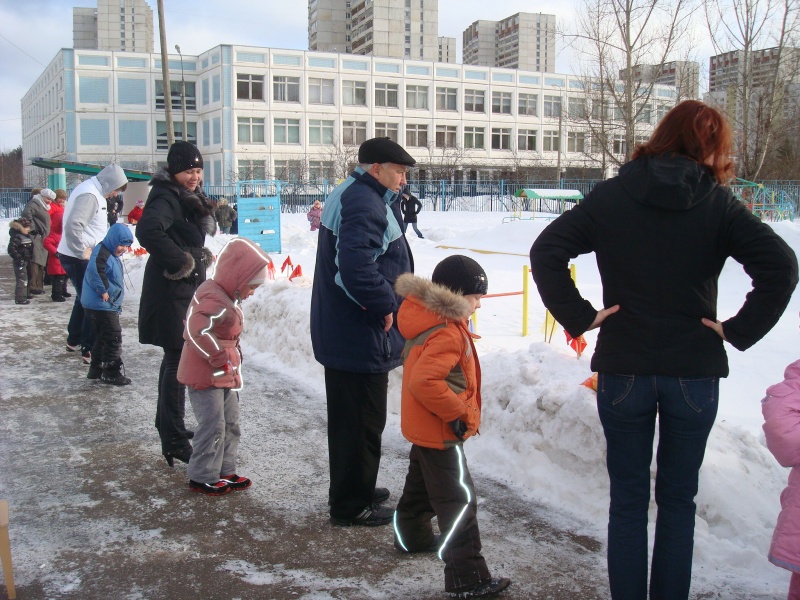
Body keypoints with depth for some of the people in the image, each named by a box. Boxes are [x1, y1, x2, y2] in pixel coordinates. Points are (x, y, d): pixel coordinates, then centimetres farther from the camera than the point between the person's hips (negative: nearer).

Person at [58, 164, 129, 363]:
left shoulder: (94, 192, 13)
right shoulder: (89, 195, -20)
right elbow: (73, 225, -32)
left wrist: (84, 249, 11)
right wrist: (82, 251, -22)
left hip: (81, 256, 11)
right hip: (78, 258, -11)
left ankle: (74, 341, 37)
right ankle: (89, 350, -3)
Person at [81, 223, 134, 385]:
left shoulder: (112, 254, 14)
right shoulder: (102, 253, -18)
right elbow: (94, 271, -36)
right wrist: (104, 291, -28)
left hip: (108, 306, 10)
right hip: (101, 306, -10)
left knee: (103, 338, 18)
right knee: (114, 338, -6)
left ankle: (96, 369, 28)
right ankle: (112, 373, 0)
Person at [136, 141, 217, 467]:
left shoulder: (190, 197, 13)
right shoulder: (167, 198, -17)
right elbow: (148, 231, -36)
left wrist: (200, 256, 8)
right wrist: (180, 262, -26)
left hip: (186, 289, 10)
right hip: (171, 291, -10)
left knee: (175, 357, 20)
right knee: (178, 360, -8)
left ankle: (167, 423, 36)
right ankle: (174, 441, -1)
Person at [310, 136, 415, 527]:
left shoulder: (350, 194, 15)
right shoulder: (364, 203, -20)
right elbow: (356, 264, -33)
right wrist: (385, 305, -21)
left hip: (339, 331, 11)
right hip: (360, 337, -11)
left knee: (349, 417, 21)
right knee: (362, 421, 1)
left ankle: (356, 488, 36)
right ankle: (351, 505, 14)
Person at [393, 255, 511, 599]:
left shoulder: (434, 319, 4)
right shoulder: (447, 335, -27)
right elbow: (423, 381, -37)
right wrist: (458, 413, -27)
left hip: (425, 428, 11)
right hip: (440, 432, -11)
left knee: (422, 483, 28)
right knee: (459, 500, -5)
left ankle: (411, 536, 48)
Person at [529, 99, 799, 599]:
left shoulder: (612, 195, -2)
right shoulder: (718, 202, -5)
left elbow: (546, 252, -9)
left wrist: (579, 316, -5)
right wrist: (739, 330, -7)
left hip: (624, 370, 0)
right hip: (695, 373, 0)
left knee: (628, 499, 13)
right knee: (678, 500, 15)